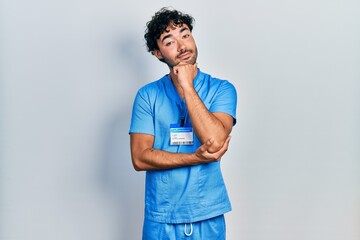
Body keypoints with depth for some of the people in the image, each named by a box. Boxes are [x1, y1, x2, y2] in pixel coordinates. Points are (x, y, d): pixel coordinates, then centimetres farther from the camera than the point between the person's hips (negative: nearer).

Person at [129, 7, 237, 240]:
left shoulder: (222, 89, -3)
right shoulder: (147, 95, -2)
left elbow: (215, 141, -19)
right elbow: (140, 158, -9)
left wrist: (187, 86, -17)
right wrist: (197, 158, -17)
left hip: (208, 216, 0)